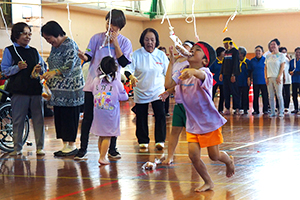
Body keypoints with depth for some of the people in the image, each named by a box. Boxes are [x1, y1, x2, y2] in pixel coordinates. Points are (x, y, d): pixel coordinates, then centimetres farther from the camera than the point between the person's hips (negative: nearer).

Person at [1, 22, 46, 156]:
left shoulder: (34, 51, 16)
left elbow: (44, 67, 20)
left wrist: (40, 69, -3)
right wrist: (17, 67, -17)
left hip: (36, 90, 3)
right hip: (19, 91, -3)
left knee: (38, 119, 4)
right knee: (18, 120, 0)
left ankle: (40, 147, 12)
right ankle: (17, 148, 9)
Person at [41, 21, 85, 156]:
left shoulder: (70, 45, -12)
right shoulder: (55, 46, 15)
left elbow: (70, 66, -19)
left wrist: (54, 73, -27)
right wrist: (47, 74, 8)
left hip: (70, 88, -9)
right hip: (58, 89, 9)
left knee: (69, 116, -5)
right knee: (59, 116, 8)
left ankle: (72, 145, 3)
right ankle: (65, 145, 15)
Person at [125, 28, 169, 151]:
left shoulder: (161, 55, 0)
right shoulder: (136, 54, -7)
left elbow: (167, 73, 8)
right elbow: (128, 69, -14)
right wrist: (131, 77, -35)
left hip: (157, 91, 0)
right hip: (140, 92, 0)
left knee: (160, 115, -11)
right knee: (141, 118, 5)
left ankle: (160, 141, -1)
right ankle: (143, 142, 20)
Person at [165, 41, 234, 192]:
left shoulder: (205, 72, -18)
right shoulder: (182, 72, 2)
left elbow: (202, 75, -43)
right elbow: (168, 84, -12)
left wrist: (193, 72, -67)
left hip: (209, 121, -5)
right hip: (192, 123, 5)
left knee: (214, 155, 5)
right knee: (193, 155, -5)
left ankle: (229, 161, 41)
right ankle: (208, 182, 16)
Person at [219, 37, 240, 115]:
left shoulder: (235, 51, -6)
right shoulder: (226, 52, 17)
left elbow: (235, 64, -13)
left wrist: (233, 75, -18)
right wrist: (221, 73, 11)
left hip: (232, 75, -8)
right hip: (225, 75, 8)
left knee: (234, 92, -6)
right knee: (226, 92, 6)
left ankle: (236, 108, -1)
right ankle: (227, 109, 10)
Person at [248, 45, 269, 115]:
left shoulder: (265, 60, 0)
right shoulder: (252, 61, 9)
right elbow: (250, 70, 15)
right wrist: (249, 78, 6)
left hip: (263, 81, -3)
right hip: (255, 81, 3)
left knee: (265, 96, 0)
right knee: (255, 96, 5)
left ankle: (265, 110, 9)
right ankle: (256, 110, 11)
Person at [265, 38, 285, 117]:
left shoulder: (281, 55, 5)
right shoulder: (268, 56, 16)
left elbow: (282, 66, -3)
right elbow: (266, 67, 15)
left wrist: (279, 76, -12)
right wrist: (266, 77, 4)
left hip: (277, 78, -4)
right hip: (269, 78, 4)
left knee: (279, 95, -7)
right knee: (270, 96, 1)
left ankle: (281, 112, -4)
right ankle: (272, 112, 4)